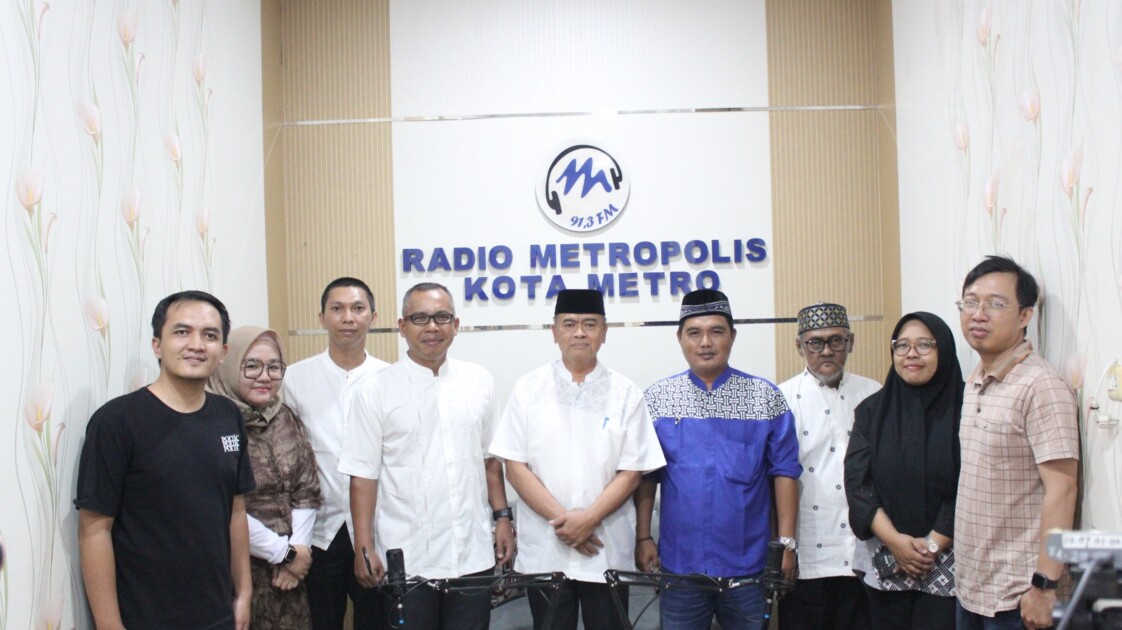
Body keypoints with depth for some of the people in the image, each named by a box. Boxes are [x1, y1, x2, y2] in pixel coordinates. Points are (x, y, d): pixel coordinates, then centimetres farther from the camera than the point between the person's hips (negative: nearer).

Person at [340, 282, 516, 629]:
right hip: (406, 559, -2)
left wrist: (503, 516, 7)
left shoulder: (479, 381, 5)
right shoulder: (377, 390, -5)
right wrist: (364, 548, -8)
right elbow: (363, 475, -5)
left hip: (472, 554, 3)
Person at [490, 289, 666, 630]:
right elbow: (515, 467, -2)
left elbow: (631, 471, -1)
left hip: (607, 550, 0)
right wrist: (561, 519, -12)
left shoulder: (625, 393, 2)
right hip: (544, 550, 0)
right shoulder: (529, 388, 1)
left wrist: (589, 518, -14)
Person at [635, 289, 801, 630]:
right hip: (679, 563, 1)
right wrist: (643, 537, -1)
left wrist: (786, 542, -5)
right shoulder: (657, 398, 2)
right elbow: (645, 475, 4)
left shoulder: (766, 397, 0)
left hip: (748, 564, 0)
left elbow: (784, 472, -1)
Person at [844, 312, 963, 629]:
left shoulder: (964, 408, -4)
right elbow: (857, 481, -1)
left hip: (947, 564, -3)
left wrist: (932, 545, -11)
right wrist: (894, 541, -12)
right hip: (886, 565, 3)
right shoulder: (873, 410, 5)